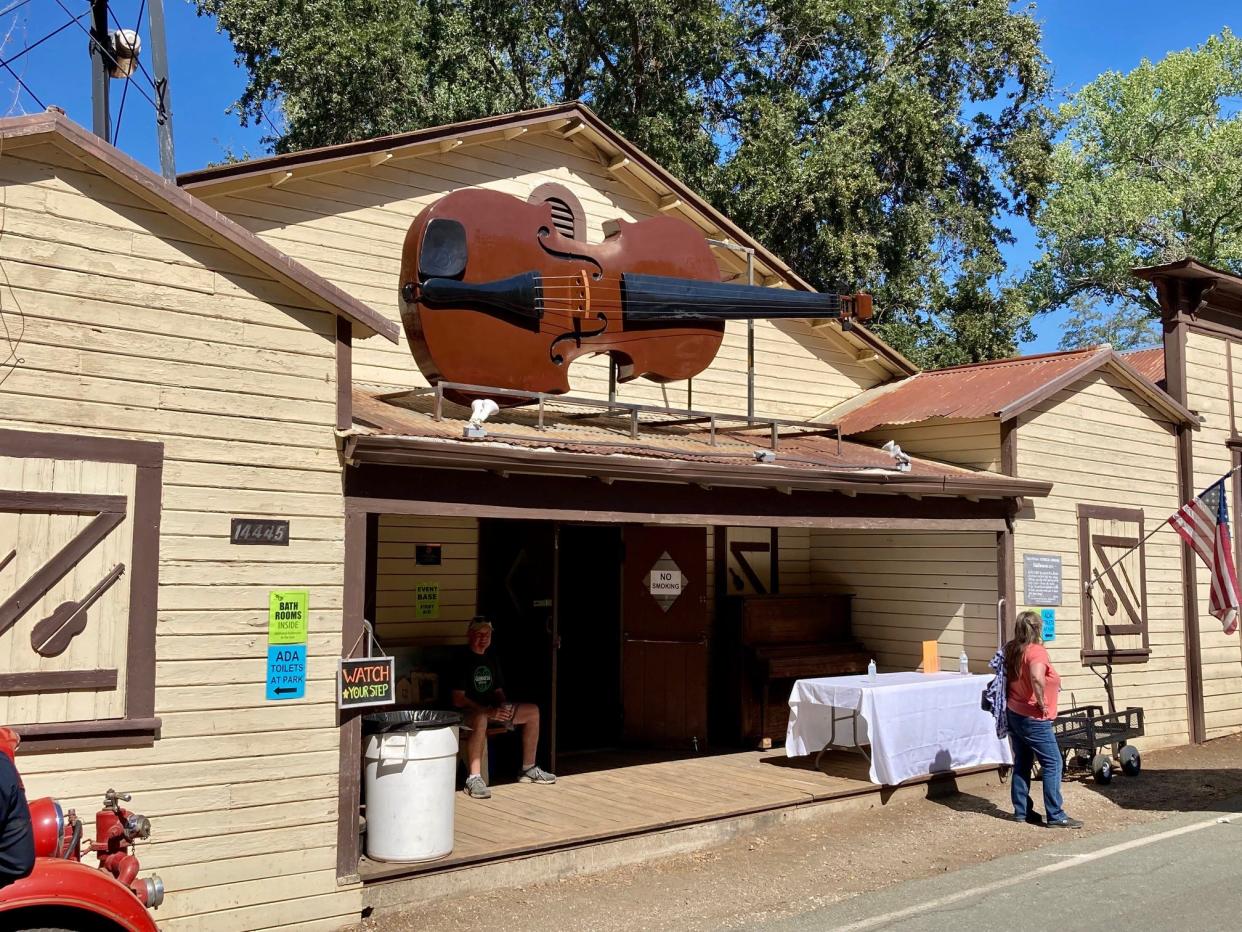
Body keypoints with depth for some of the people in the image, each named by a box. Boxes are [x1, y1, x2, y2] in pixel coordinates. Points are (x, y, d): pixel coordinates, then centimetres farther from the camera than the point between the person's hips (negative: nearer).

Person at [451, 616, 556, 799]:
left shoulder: (491, 659, 12)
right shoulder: (462, 659, -14)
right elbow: (458, 699, -20)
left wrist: (504, 706, -4)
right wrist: (488, 712, -26)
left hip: (491, 708, 9)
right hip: (466, 711, -9)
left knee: (532, 711, 5)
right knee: (481, 719, -43)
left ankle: (529, 769, 11)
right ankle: (474, 778, -41)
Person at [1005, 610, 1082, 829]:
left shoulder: (1012, 650, 5)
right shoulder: (1036, 651, -19)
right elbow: (1036, 677, -38)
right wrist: (1041, 702, -24)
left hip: (1014, 713, 8)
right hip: (1033, 719, -8)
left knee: (1022, 762, 15)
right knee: (1053, 764, -2)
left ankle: (1021, 811, 20)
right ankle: (1055, 816, -1)